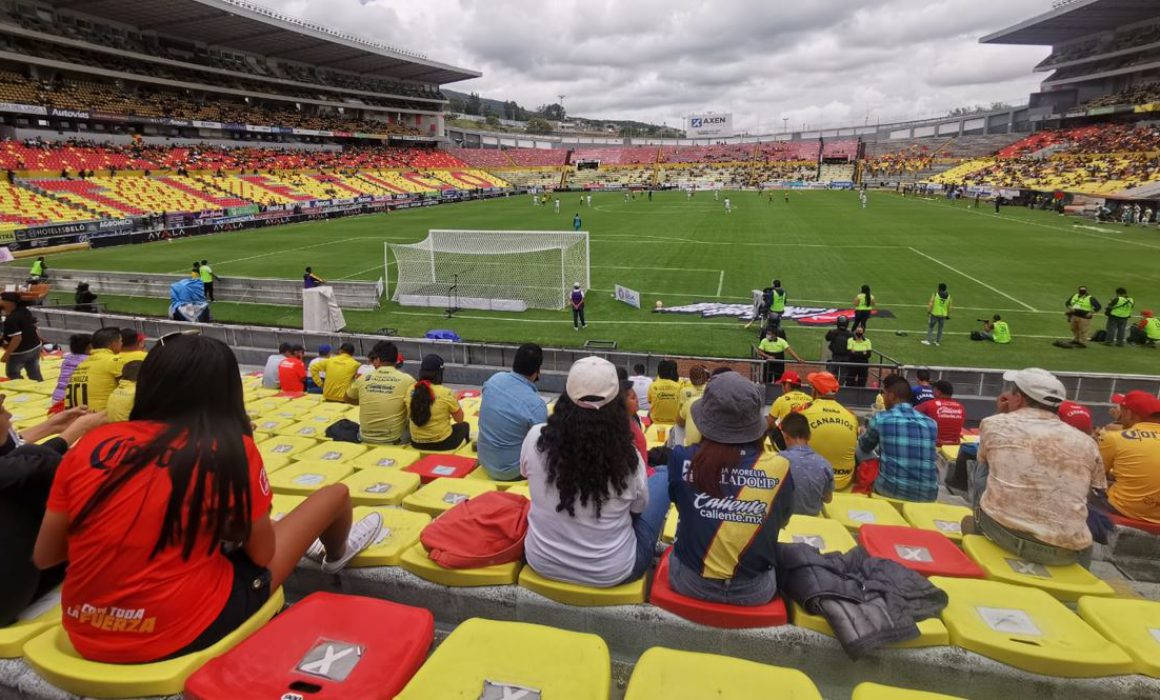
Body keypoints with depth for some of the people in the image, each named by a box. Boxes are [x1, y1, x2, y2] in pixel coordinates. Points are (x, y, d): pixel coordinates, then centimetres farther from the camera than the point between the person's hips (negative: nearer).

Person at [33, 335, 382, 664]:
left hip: (85, 639, 5)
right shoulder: (231, 448, -15)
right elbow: (263, 554, -5)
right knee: (335, 494, 9)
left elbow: (43, 557, 5)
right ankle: (334, 556, 43)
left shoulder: (90, 443, -4)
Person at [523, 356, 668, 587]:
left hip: (542, 562, 3)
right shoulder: (626, 455, -24)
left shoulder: (535, 439, -20)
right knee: (664, 475, 16)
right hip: (611, 573, -2)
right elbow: (639, 506, -4)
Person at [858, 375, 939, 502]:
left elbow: (864, 449, 16)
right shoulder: (931, 423, 7)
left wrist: (863, 435, 40)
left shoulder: (880, 418, -2)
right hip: (928, 494, 3)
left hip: (891, 490, -3)